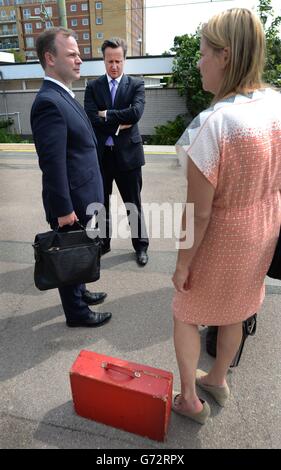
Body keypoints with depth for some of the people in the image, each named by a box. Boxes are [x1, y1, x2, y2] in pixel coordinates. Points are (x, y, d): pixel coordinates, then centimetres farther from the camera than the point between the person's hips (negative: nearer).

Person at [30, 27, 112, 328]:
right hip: (70, 204, -9)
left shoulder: (63, 97, 12)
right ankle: (77, 312, 29)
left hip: (81, 200, 9)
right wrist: (63, 209, -21)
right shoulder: (49, 102, -20)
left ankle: (79, 292, 45)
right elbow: (52, 164, -23)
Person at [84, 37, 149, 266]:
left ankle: (141, 245, 25)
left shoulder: (136, 85, 2)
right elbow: (91, 119, -9)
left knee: (134, 204, 8)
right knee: (101, 203, 13)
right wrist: (119, 123, -11)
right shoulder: (93, 86, 6)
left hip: (127, 153, -2)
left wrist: (107, 114, -11)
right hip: (100, 154, 2)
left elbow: (136, 112, -16)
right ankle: (102, 243, 33)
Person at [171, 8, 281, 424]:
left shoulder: (213, 123, -28)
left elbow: (198, 212, -25)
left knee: (186, 313, 19)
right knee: (235, 309, 26)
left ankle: (190, 399, 37)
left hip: (222, 235, -7)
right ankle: (218, 379, 52)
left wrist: (182, 264, -11)